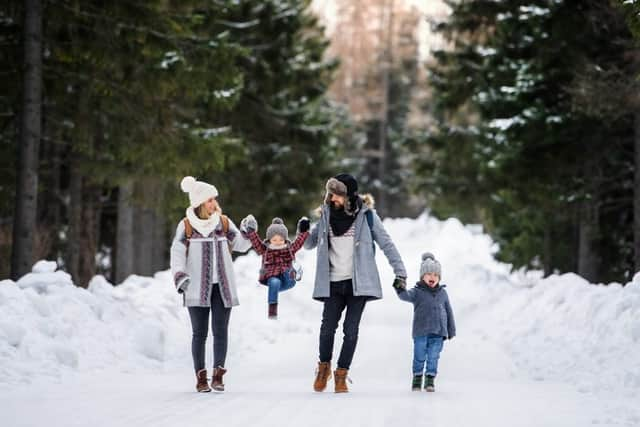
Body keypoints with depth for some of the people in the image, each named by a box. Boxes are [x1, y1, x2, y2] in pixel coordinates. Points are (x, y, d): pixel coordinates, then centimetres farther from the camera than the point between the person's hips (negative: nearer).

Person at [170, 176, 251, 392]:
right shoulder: (186, 226, -2)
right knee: (200, 332, 1)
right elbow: (177, 253, -6)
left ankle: (218, 375, 2)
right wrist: (179, 275, -21)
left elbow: (240, 245, 8)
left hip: (222, 286, 2)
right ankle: (200, 377, 6)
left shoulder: (224, 222, 7)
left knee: (220, 331, -2)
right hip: (197, 288, -2)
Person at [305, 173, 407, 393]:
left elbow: (386, 243, 0)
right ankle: (324, 366, 20)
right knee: (327, 327, -4)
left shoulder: (366, 214, -3)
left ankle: (341, 374, 9)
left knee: (351, 330, -4)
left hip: (358, 282, -2)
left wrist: (400, 272, -5)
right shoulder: (327, 214, 6)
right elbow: (309, 244, 15)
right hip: (334, 283, 2)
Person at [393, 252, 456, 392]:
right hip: (421, 332, -2)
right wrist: (401, 290, -46)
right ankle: (417, 377, 19)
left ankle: (430, 379, 11)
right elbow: (407, 296, -23)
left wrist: (451, 330, 16)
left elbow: (449, 312, 16)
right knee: (420, 357, 3)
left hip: (438, 332, 2)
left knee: (433, 357, 2)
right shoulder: (417, 292, -1)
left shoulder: (442, 293, 10)